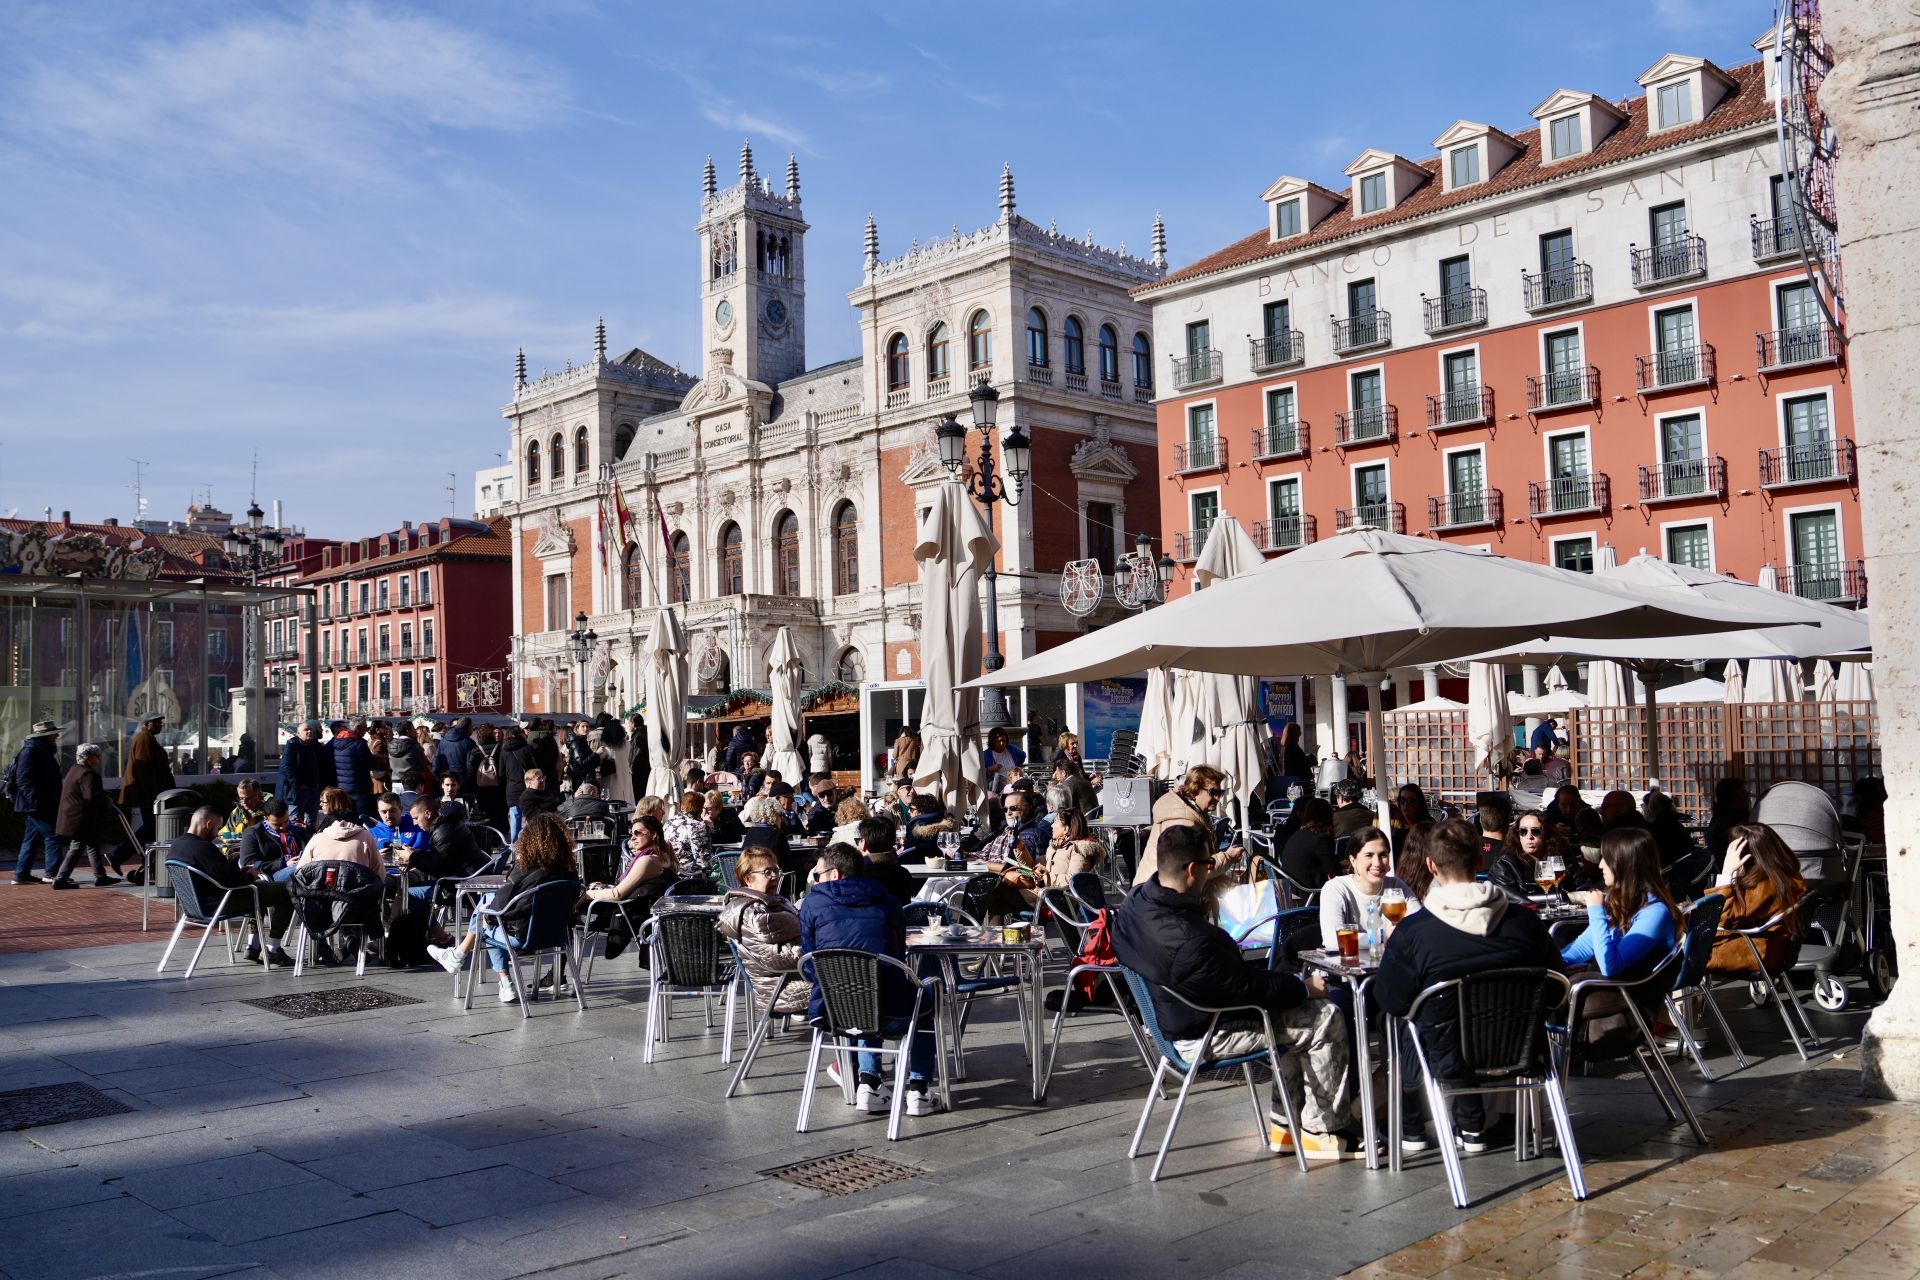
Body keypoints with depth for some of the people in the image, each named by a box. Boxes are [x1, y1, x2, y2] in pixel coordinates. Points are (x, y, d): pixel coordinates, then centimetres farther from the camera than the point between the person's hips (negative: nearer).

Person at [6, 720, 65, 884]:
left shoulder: (44, 751, 18)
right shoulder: (30, 751, -14)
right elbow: (24, 780, -21)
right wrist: (37, 801, -26)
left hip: (39, 806, 11)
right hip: (37, 806, -11)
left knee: (32, 839, 13)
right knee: (52, 836, -10)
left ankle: (21, 875, 18)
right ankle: (53, 873, -8)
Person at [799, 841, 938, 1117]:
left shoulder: (812, 903, 7)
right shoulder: (887, 902, 12)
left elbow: (808, 965, 12)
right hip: (890, 1017, -1)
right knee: (924, 1009, 32)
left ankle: (869, 1083, 19)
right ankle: (917, 1090, 16)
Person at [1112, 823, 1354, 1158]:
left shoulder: (1133, 903, -7)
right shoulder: (1190, 939, -36)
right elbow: (1248, 987, -22)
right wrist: (1305, 987, -9)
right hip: (1204, 1036, -10)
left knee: (1296, 1008, 23)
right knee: (1326, 1020, -4)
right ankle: (1322, 1130, 10)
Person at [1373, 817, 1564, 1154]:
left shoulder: (1411, 931, -22)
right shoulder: (1526, 921, -11)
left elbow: (1391, 1001, -9)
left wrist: (1392, 946, 8)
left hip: (1447, 1065, -3)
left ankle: (1410, 1129, 35)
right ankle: (1471, 1127, 37)